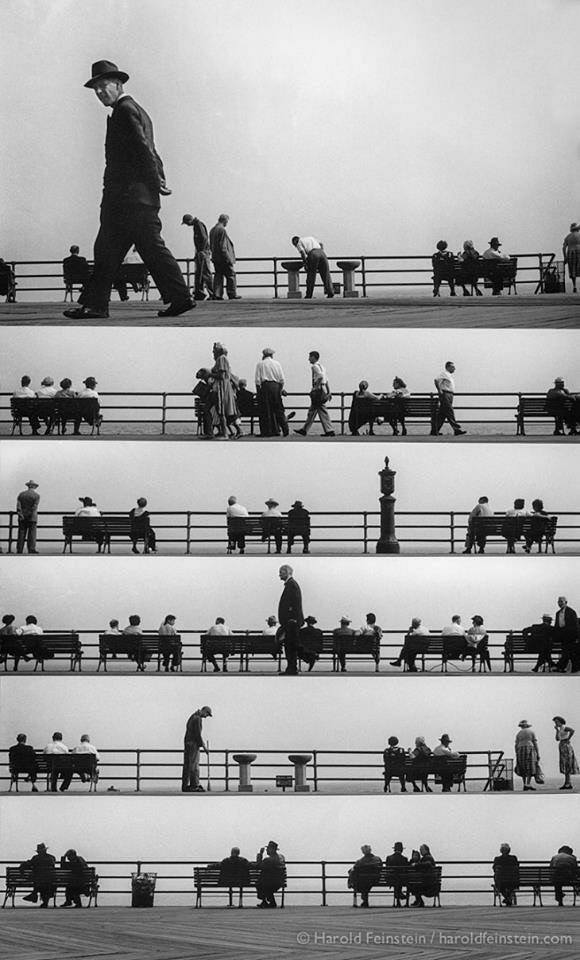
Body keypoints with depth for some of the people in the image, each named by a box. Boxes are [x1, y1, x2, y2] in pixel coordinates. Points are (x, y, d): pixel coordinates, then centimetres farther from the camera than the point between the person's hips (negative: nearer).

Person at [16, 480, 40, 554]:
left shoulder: (21, 494, 8)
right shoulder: (36, 495, -2)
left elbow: (18, 506, -3)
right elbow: (35, 507, -11)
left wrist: (20, 515, -8)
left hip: (22, 518, 3)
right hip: (32, 518, -3)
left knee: (21, 534, 4)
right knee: (32, 534, -3)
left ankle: (19, 550, 1)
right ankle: (31, 550, -8)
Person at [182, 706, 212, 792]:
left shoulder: (192, 717, 18)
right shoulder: (198, 719, -14)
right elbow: (198, 734, -18)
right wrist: (204, 747, -14)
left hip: (187, 742, 10)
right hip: (194, 744, -10)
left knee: (187, 765, 8)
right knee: (194, 766, -8)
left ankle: (185, 786, 7)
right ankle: (194, 786, -8)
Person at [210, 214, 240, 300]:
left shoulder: (212, 230, 14)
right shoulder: (222, 230, -15)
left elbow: (211, 245, 18)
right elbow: (223, 246, -19)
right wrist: (228, 258, -17)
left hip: (215, 257, 8)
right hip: (223, 258, -8)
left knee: (218, 276, 9)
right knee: (231, 275, 1)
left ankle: (217, 294, 4)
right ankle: (232, 294, 2)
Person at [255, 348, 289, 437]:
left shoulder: (260, 364, 4)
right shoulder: (277, 364, 10)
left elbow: (257, 379, -2)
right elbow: (282, 379, 6)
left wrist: (258, 391, 1)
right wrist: (281, 389, 13)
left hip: (265, 386, -2)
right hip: (276, 386, 2)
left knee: (265, 410, 1)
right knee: (278, 409, 7)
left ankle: (267, 431, -2)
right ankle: (285, 429, 1)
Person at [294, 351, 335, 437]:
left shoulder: (315, 366, -9)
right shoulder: (321, 366, 19)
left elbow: (320, 376, -26)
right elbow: (326, 380, 19)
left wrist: (316, 387, -20)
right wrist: (329, 392, 20)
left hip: (318, 390, -10)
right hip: (323, 390, 10)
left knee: (322, 411, -8)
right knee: (312, 412, 13)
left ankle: (330, 431, -10)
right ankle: (304, 430, 18)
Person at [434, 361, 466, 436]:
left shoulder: (450, 375, 22)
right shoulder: (444, 374, -9)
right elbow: (436, 380, -22)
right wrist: (439, 390, -21)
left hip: (449, 395, 10)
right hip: (445, 394, -10)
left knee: (442, 414, 9)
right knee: (450, 413, -13)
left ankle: (436, 430, 11)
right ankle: (456, 429, -18)